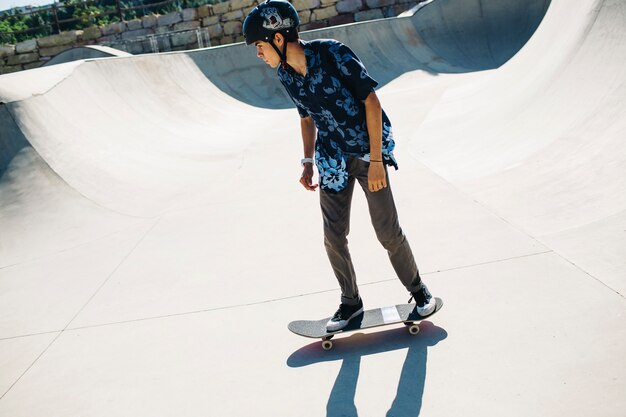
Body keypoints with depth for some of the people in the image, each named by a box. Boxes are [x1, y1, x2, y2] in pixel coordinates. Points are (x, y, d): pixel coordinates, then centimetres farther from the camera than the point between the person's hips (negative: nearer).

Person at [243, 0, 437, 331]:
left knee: (388, 232, -4)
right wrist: (308, 163, 13)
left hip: (368, 152, -5)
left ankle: (418, 290, 21)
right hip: (332, 160, 5)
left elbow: (371, 100, -17)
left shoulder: (333, 53, -20)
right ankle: (351, 302, 23)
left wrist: (376, 159, -20)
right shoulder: (285, 75, -1)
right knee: (334, 238, 3)